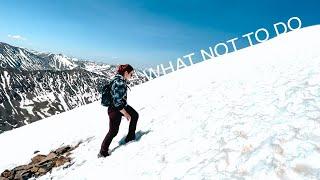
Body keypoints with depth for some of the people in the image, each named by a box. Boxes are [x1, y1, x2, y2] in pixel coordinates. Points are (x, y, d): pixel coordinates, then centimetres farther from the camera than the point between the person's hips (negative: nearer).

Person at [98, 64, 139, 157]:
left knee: (135, 115, 20)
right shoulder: (119, 83, -29)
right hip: (115, 109, -10)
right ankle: (103, 152, 16)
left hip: (122, 105, 10)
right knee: (113, 131, 1)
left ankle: (130, 137, 31)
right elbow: (117, 102, -28)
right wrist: (125, 114, -19)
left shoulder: (121, 80, 1)